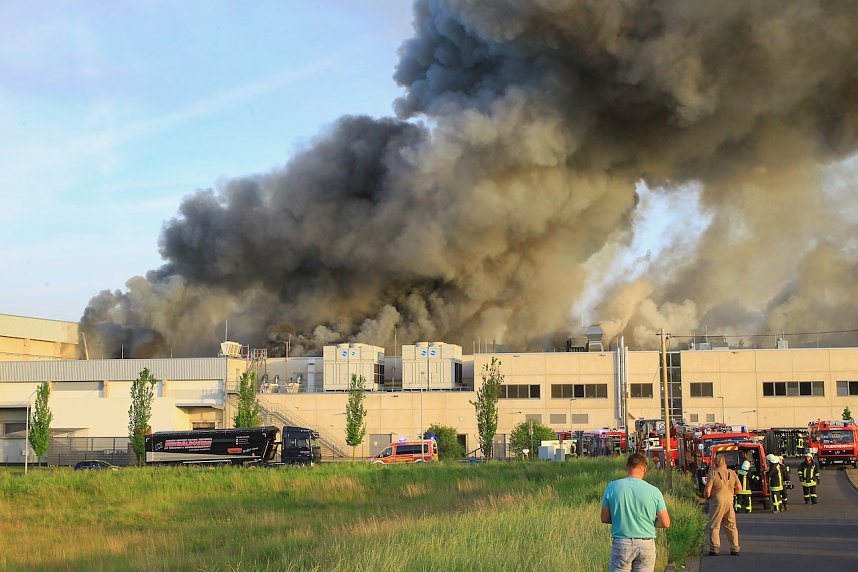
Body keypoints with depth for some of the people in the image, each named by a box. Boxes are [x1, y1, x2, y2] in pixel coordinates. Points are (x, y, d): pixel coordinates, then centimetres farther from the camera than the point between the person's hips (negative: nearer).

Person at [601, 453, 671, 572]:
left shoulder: (612, 487, -6)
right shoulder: (653, 491, -7)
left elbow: (604, 518, 0)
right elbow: (665, 523, -5)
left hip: (620, 544, 0)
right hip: (646, 544, 0)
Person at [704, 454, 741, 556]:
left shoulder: (713, 473, -10)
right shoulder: (732, 473, 3)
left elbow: (707, 490, -14)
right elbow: (739, 488, 7)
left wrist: (707, 496, 7)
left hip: (717, 502, -4)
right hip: (729, 501, 4)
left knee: (714, 526, 4)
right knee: (731, 526, 13)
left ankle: (714, 549, 2)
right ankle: (735, 548, 14)